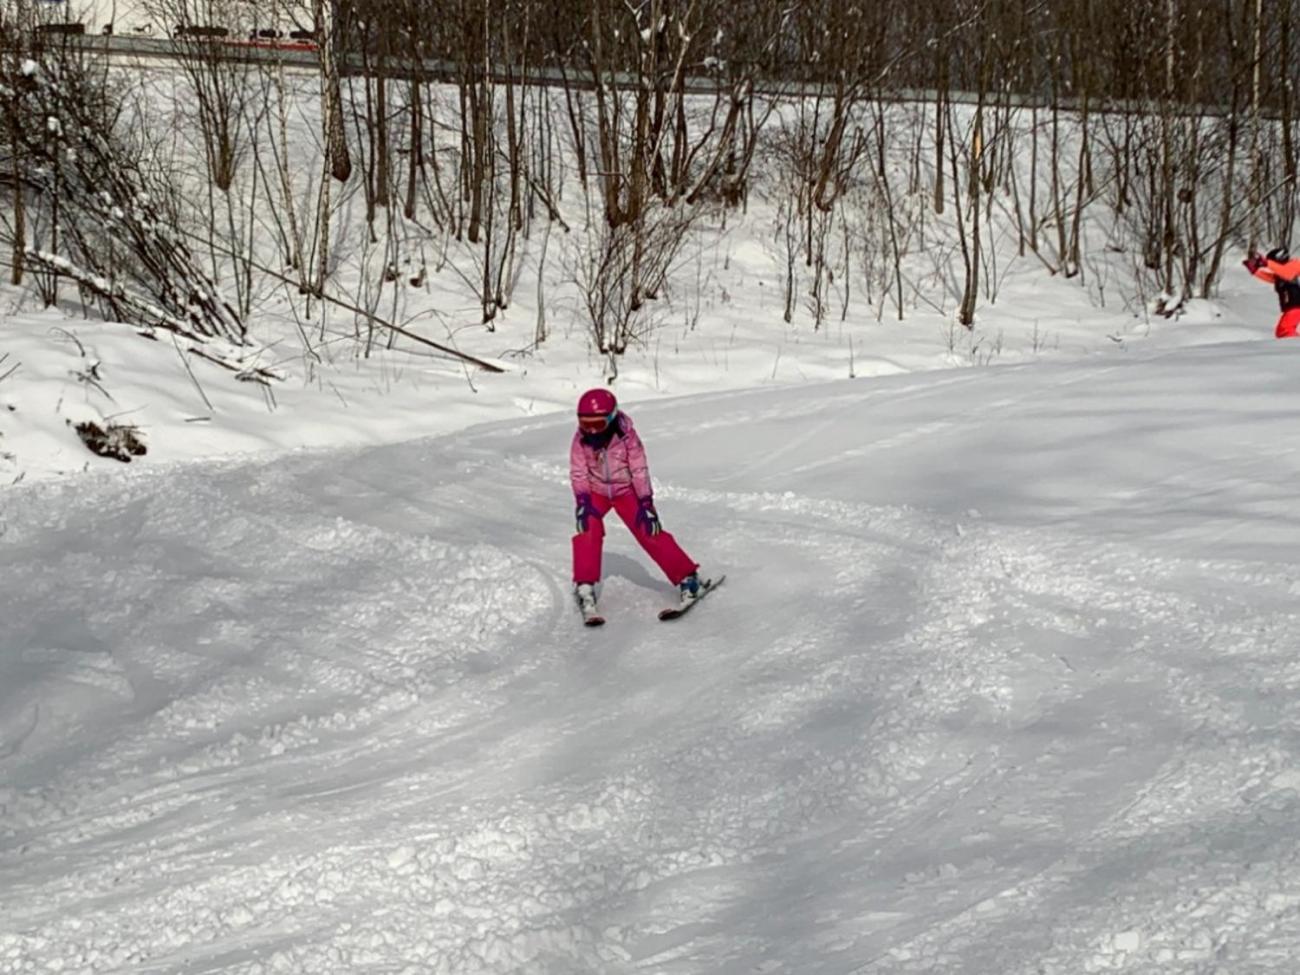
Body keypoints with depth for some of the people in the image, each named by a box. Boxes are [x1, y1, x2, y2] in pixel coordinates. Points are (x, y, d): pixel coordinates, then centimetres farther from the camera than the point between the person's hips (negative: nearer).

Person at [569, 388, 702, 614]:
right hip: (595, 492, 2)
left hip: (626, 490, -1)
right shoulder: (581, 440, -16)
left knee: (649, 531, -10)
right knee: (588, 528, -23)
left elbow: (640, 470, -15)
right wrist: (582, 502, -20)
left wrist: (646, 503, -17)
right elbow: (578, 473, -9)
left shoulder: (626, 436, -22)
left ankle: (687, 577, -2)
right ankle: (585, 586, -13)